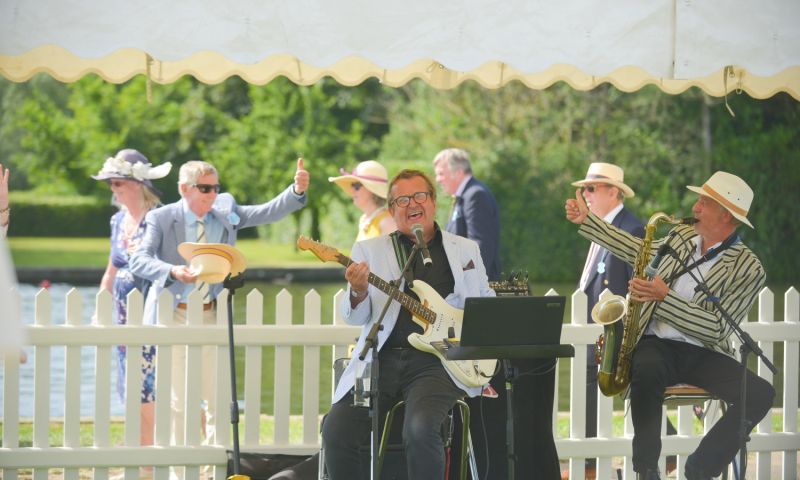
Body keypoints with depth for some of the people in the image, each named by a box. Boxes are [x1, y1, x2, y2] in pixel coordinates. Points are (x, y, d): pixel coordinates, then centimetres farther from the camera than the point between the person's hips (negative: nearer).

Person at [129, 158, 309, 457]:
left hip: (210, 315, 3)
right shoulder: (162, 219, -8)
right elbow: (139, 260, -18)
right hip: (174, 315, -3)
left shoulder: (225, 214, 3)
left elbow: (268, 212, -4)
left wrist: (297, 191, -22)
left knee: (218, 396, 3)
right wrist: (172, 271, -36)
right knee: (178, 399, 3)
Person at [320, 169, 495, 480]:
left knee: (420, 429, -31)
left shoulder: (465, 250, 17)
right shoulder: (369, 250, 12)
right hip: (382, 358, 1)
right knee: (336, 430, -20)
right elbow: (355, 317, 2)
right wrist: (358, 294, -21)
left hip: (437, 362, -1)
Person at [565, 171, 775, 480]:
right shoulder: (682, 238, 12)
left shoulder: (749, 269, -6)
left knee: (761, 394, -28)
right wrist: (586, 220, 30)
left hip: (704, 355, -2)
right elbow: (635, 249, 30)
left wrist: (665, 298, -23)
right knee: (647, 370, -37)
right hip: (657, 345, 2)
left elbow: (717, 328, -15)